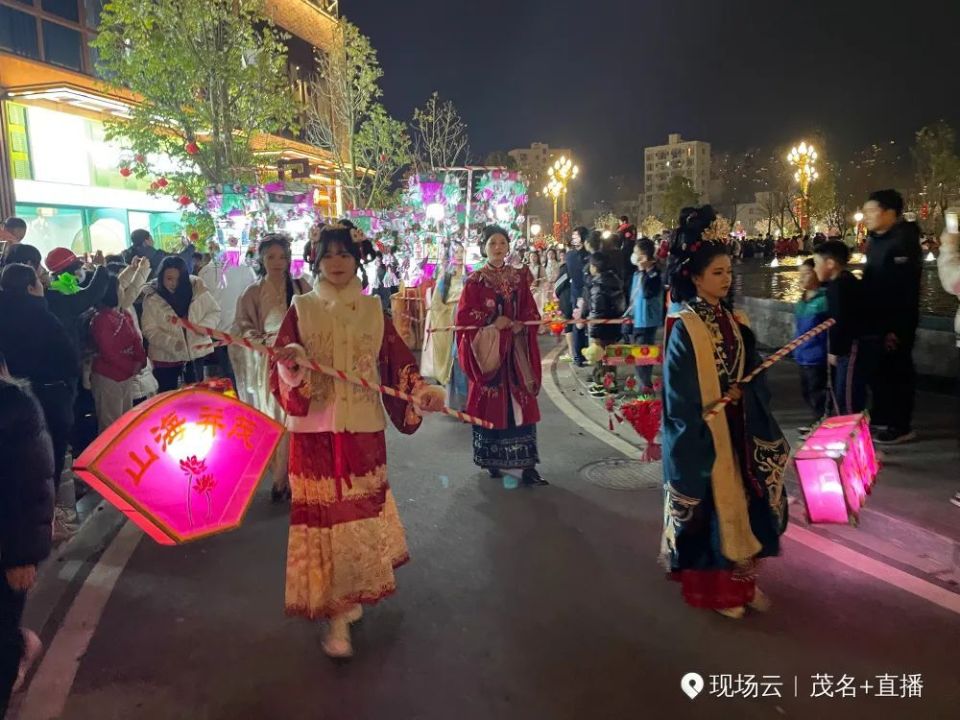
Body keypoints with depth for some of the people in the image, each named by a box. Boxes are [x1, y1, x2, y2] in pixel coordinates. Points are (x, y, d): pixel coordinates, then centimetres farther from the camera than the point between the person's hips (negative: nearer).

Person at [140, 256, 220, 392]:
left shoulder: (197, 288, -6)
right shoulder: (152, 298, -11)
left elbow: (214, 311, 3)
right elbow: (150, 330, -12)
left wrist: (205, 326, -17)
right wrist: (172, 343, -27)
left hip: (196, 354, 2)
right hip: (166, 358, -2)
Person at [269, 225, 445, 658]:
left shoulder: (373, 310, 7)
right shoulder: (301, 309, 1)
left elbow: (397, 362, 3)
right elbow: (282, 371, -5)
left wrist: (423, 390, -14)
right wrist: (293, 362, -27)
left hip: (363, 429, 2)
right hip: (316, 430, -2)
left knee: (361, 512, 9)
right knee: (326, 516, 0)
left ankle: (350, 595, 32)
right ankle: (336, 618, 11)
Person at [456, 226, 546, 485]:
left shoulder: (519, 278, 9)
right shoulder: (475, 281, -1)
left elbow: (531, 313, 8)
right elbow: (464, 317, -6)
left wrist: (521, 324, -12)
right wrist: (492, 322, -16)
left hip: (515, 351, 3)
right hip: (487, 350, -3)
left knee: (521, 405, -1)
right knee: (489, 405, 1)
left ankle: (527, 466, 1)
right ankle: (490, 461, 16)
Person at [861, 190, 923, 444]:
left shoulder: (903, 241, -16)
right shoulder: (876, 240, 13)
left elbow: (907, 291, -21)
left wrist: (897, 328, -24)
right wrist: (864, 318, 17)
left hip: (894, 324, -9)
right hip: (875, 321, 9)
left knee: (897, 373, 1)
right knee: (876, 370, 17)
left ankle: (901, 426, 11)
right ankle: (881, 417, 31)